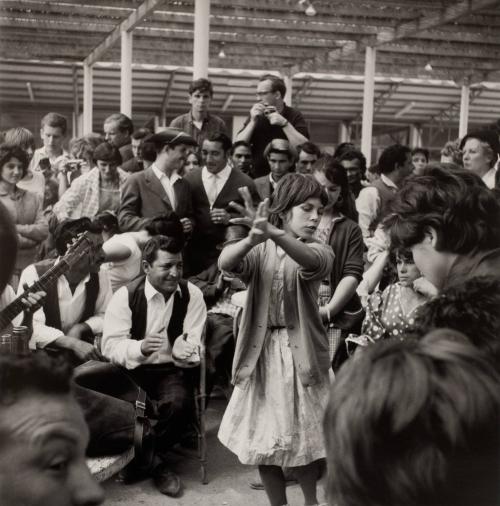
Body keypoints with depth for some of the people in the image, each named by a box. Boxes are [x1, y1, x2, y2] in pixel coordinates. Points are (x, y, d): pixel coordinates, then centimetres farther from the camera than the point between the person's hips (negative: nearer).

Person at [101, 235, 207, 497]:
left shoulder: (192, 295, -3)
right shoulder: (125, 295, -7)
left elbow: (194, 347, -6)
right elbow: (110, 345, -12)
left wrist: (184, 350, -31)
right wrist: (139, 347, -32)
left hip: (170, 370, 1)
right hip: (131, 369, -1)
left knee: (179, 404, -29)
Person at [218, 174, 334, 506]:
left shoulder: (320, 252, -3)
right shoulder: (260, 251, 2)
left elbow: (311, 261, -29)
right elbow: (225, 263, -20)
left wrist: (273, 233, -49)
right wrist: (253, 239, -43)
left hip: (300, 353, -1)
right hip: (262, 353, 2)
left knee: (302, 437, 8)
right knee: (263, 438, 9)